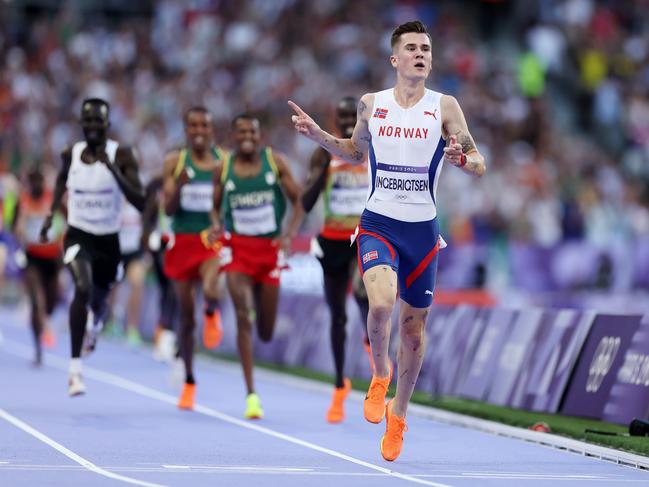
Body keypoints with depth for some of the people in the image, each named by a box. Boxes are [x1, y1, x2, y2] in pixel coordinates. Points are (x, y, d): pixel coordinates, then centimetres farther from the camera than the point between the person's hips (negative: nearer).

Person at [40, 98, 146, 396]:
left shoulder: (121, 155, -13)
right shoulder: (70, 155, -4)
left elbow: (140, 202, -22)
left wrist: (113, 169, -31)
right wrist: (51, 212, 12)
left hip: (108, 240, 1)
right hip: (78, 235, -1)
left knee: (99, 299, 21)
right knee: (82, 288, -28)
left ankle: (95, 323, 63)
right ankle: (75, 368, -26)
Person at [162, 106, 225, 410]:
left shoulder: (225, 161, 1)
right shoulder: (174, 162, 3)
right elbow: (168, 209, -1)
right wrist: (180, 185, -21)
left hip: (213, 240, -2)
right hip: (183, 240, 2)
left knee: (210, 289, -33)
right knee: (186, 315, 9)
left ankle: (212, 314, 5)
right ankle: (189, 382, 24)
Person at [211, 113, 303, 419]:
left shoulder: (275, 162, -2)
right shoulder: (223, 169, 0)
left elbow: (298, 203, 0)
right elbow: (216, 206, 10)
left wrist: (289, 234, -15)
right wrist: (216, 225, -12)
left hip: (270, 248, 1)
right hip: (238, 248, -1)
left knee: (266, 333, 6)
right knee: (243, 317, -16)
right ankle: (251, 394, -14)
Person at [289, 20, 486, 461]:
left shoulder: (444, 107, -2)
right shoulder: (371, 105, 4)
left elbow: (480, 164, -2)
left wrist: (461, 158, -24)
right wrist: (318, 134, 8)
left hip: (422, 229, 1)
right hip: (379, 223, 0)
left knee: (414, 324, 9)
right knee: (381, 303, -26)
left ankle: (398, 413, 30)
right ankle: (380, 374, 4)